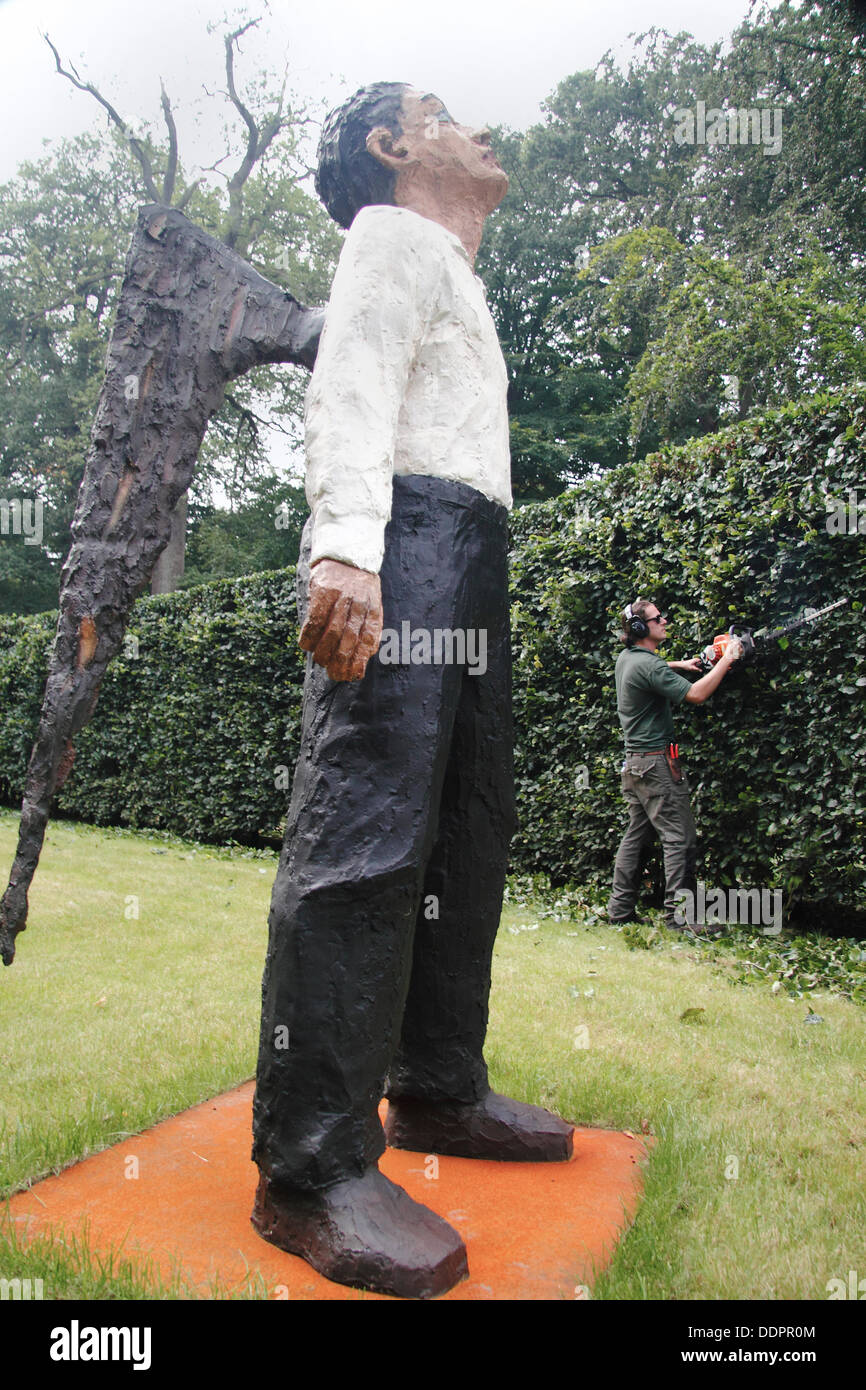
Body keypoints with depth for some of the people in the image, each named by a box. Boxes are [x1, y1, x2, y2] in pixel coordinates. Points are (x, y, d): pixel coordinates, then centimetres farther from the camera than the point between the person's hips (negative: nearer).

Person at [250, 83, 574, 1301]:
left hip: (470, 563, 10)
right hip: (405, 542, -10)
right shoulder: (393, 234, 8)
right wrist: (346, 542, -27)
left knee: (467, 834, 6)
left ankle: (437, 1091, 15)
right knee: (366, 830, -18)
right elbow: (351, 387, -10)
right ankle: (312, 1167, -15)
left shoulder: (454, 278, 36)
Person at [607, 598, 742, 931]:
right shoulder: (647, 665, -18)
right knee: (680, 838, -5)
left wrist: (679, 664, 22)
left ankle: (620, 909, 16)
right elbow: (695, 694, -24)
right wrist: (726, 660, -15)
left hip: (633, 763, 10)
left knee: (636, 835, 13)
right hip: (656, 763, -10)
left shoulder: (626, 658, 11)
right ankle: (679, 914, -4)